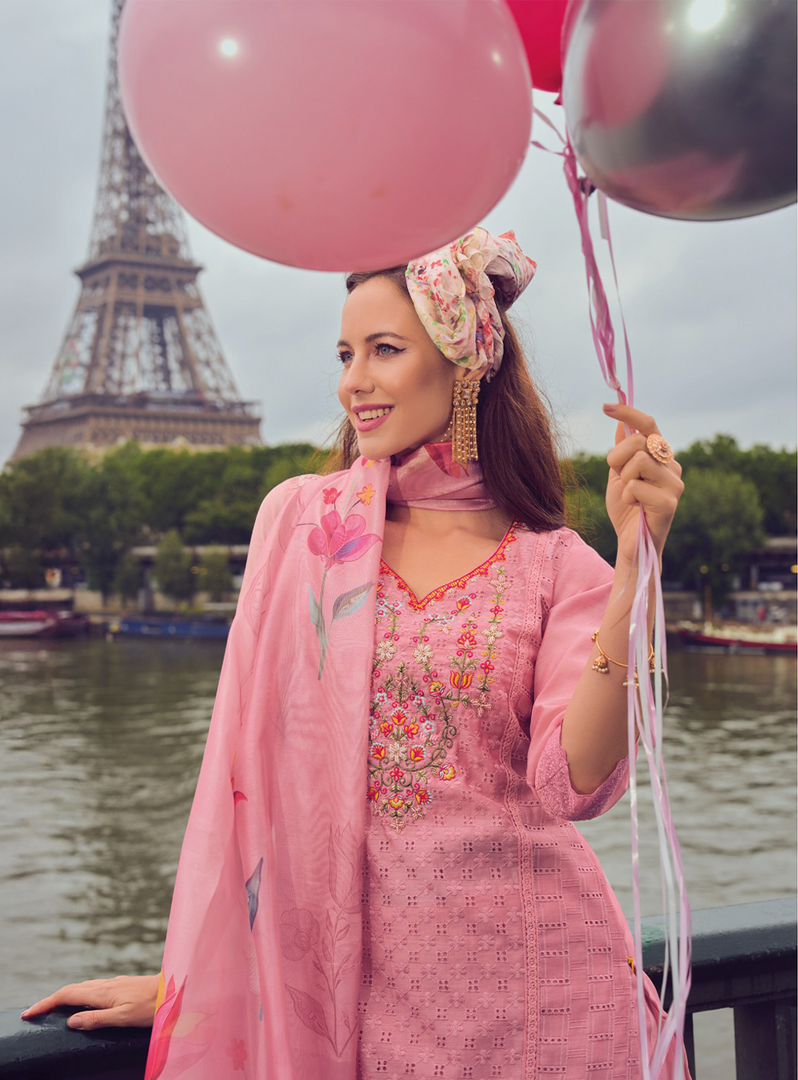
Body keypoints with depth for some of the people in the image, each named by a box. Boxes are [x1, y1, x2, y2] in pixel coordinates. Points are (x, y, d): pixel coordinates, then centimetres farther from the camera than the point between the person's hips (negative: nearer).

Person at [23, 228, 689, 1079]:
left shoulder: (556, 567, -3)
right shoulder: (300, 520, 0)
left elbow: (574, 782, -15)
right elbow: (245, 756, 2)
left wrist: (637, 561, -22)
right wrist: (181, 978, 4)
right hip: (344, 980, 1)